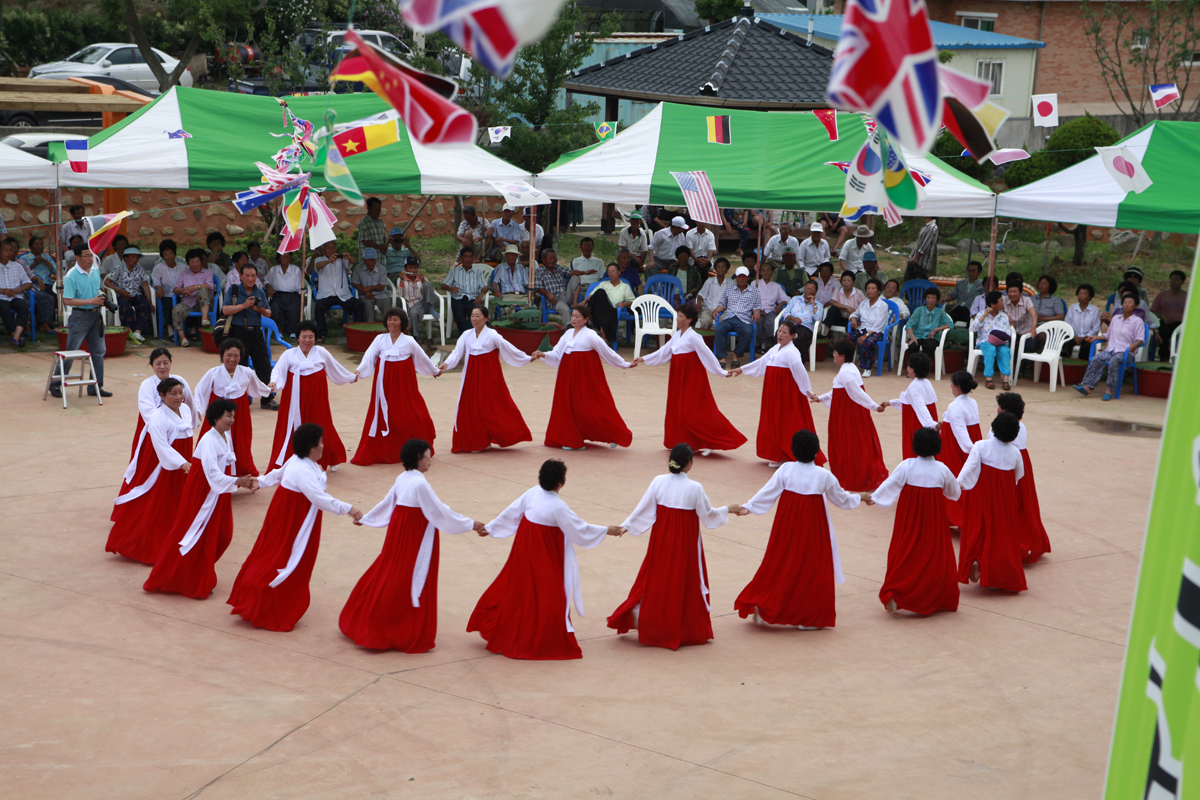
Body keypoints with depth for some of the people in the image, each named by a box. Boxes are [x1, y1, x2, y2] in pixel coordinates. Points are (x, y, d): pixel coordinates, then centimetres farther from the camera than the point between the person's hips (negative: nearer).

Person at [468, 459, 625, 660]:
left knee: (515, 590, 21)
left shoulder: (532, 493, -5)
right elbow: (580, 529, -16)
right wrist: (607, 531, -4)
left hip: (523, 551, 8)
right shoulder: (559, 507, -24)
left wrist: (490, 528, 17)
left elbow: (510, 513, 5)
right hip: (545, 559, -8)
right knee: (548, 598, 4)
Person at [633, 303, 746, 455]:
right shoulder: (676, 336, 8)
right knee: (678, 410, 10)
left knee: (694, 413, -7)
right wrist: (643, 359, 21)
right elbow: (663, 352, 18)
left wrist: (722, 372, -16)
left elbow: (707, 355, -16)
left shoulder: (693, 337, -15)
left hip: (692, 378, -8)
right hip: (678, 378, 8)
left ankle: (711, 442, 3)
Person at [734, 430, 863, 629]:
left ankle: (762, 608, 11)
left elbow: (768, 492, -7)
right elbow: (841, 499, 6)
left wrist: (747, 507, 2)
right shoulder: (824, 476, -8)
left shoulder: (785, 470, -7)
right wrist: (859, 498, 25)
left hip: (787, 525, 3)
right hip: (813, 528, -2)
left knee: (780, 564, 14)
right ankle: (810, 617, 14)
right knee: (813, 567, 8)